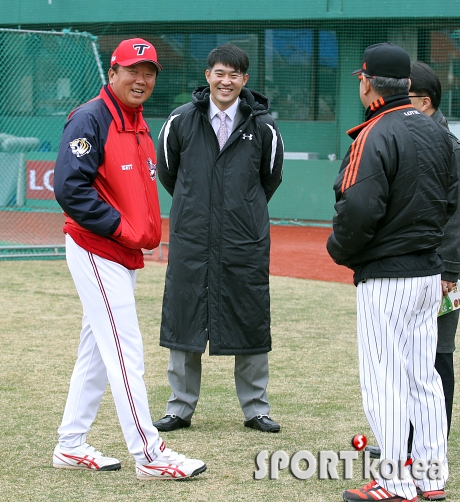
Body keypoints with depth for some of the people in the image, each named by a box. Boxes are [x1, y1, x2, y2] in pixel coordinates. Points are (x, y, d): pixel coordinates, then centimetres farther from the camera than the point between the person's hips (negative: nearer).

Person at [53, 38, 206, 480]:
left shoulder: (138, 125, 15)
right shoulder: (90, 119, -14)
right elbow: (70, 187, -22)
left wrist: (148, 229, 7)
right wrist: (121, 227, -21)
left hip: (124, 253, 9)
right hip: (95, 250, -9)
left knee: (98, 352, 13)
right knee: (125, 350, -9)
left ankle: (71, 446, 21)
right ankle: (149, 455, -7)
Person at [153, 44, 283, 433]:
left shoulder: (262, 126, 0)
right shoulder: (182, 120, 1)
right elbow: (167, 171, 16)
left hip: (245, 241, -1)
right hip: (191, 240, 1)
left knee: (250, 322, 4)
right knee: (184, 320, 4)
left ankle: (256, 408, 15)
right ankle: (181, 408, 15)